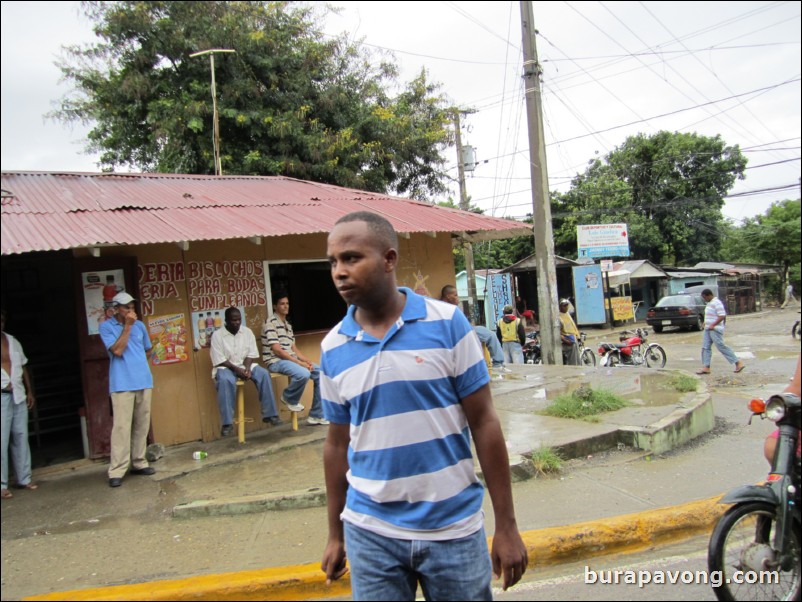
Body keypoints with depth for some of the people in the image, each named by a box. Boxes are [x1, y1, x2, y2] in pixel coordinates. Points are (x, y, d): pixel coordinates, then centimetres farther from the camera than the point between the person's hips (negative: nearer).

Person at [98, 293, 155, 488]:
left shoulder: (139, 325, 11)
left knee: (142, 425, 8)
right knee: (122, 426, -9)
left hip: (144, 382, 5)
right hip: (122, 384, -5)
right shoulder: (106, 327, -2)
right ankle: (116, 471, -6)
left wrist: (138, 363, 11)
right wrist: (127, 326, -13)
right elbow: (117, 350, -15)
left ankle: (139, 463, 18)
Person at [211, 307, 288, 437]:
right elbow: (219, 360, -12)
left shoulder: (247, 332, 4)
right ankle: (227, 423, -34)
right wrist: (237, 369, -22)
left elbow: (251, 354, 2)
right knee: (225, 381, -38)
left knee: (264, 374, -24)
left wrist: (247, 368, -17)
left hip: (245, 365, 4)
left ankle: (269, 414, -17)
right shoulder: (217, 335, -7)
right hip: (225, 367, -3)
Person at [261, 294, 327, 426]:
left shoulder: (288, 324, 18)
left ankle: (316, 415, 1)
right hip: (276, 362, -9)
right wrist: (299, 363, -19)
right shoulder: (271, 323, -10)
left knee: (320, 373, -3)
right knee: (303, 374, -34)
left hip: (291, 360, 9)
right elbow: (277, 350, -17)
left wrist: (306, 361, -3)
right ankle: (289, 398, -2)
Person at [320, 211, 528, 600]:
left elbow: (484, 424, -5)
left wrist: (506, 525, -4)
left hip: (454, 529, -1)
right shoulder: (333, 348, -1)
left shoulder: (448, 323, -8)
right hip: (371, 533, 2)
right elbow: (337, 444, 8)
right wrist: (335, 535, 13)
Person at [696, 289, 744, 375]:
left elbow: (722, 316, -22)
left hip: (715, 329, -10)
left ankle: (738, 363, -2)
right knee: (705, 347, 5)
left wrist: (713, 325, -22)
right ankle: (706, 367, 5)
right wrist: (706, 323, 15)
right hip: (708, 329, 10)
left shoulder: (717, 303, -15)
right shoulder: (710, 303, 16)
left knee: (721, 347, -9)